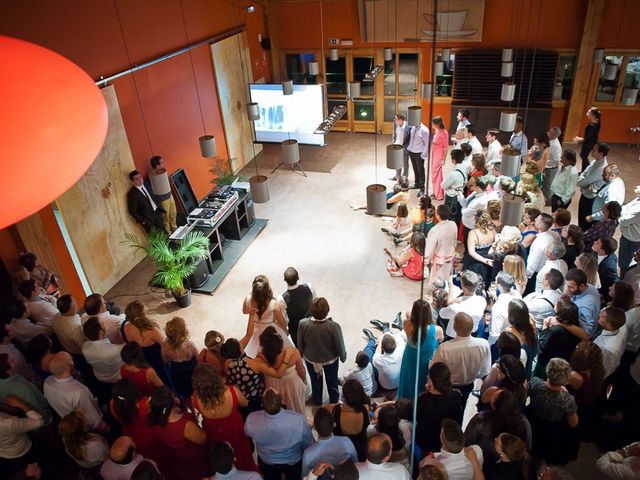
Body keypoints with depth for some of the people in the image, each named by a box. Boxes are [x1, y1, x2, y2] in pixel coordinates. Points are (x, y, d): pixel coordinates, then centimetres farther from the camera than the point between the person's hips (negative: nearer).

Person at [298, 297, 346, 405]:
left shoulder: (303, 324, -31)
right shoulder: (334, 326, -36)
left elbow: (300, 344, -13)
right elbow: (340, 346, -20)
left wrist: (301, 354, 9)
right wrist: (343, 357, 2)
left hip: (311, 359, 1)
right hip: (330, 360, -1)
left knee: (315, 381, 29)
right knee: (332, 381, 30)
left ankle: (317, 402, 55)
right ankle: (333, 402, 55)